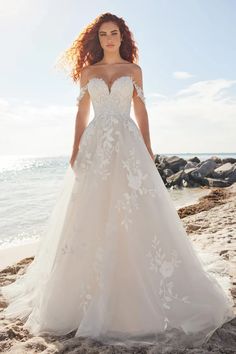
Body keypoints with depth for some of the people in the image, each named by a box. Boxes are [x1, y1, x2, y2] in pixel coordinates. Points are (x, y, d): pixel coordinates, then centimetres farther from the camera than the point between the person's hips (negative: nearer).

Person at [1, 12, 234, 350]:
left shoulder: (134, 70, 13)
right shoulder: (88, 72, 15)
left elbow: (141, 112, 10)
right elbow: (82, 114, 11)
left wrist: (148, 151, 0)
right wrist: (75, 151, 0)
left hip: (128, 145, -1)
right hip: (96, 146, 1)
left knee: (135, 216, -5)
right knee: (91, 218, -2)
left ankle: (138, 295, 9)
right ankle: (89, 294, 13)